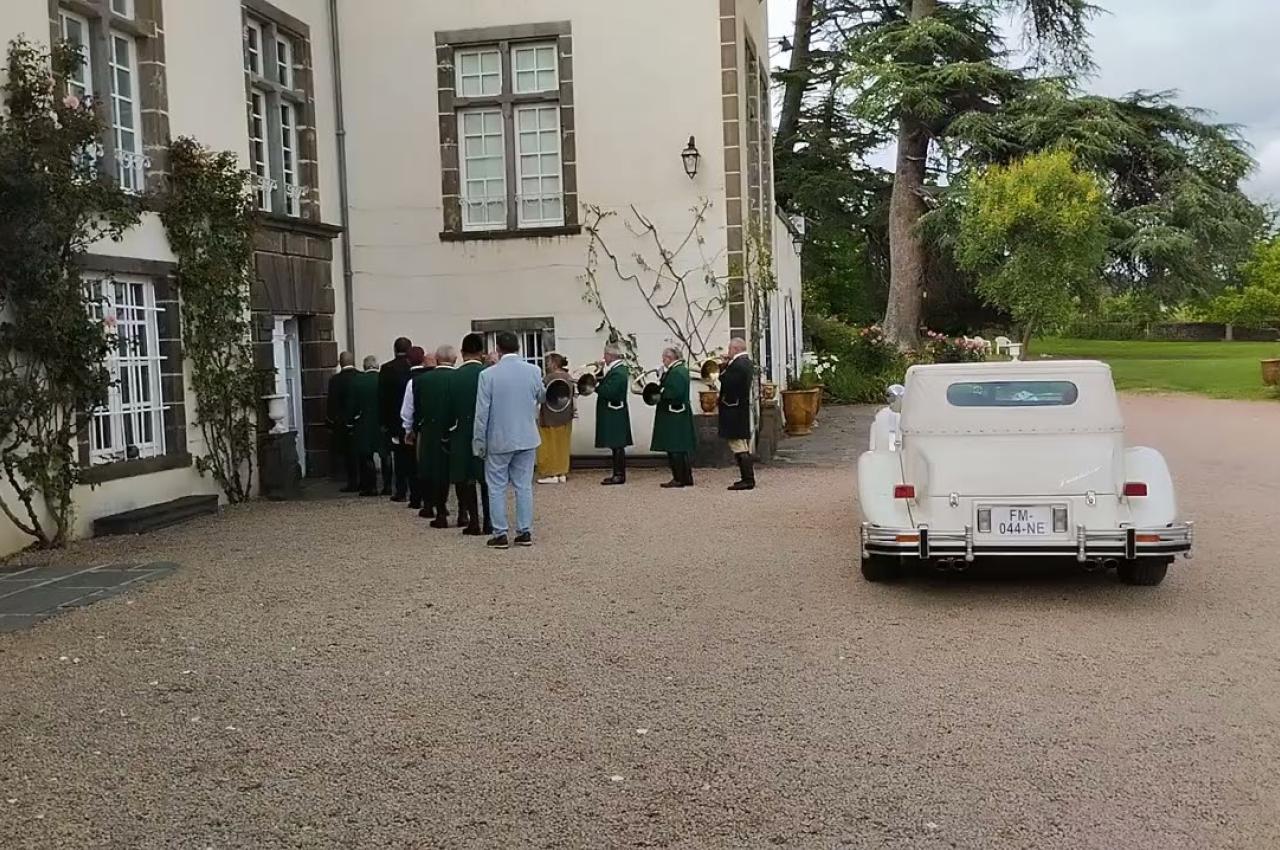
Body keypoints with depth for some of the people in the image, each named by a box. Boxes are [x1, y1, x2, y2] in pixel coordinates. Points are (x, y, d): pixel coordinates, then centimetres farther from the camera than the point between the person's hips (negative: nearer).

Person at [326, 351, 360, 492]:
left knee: (348, 454, 3)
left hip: (343, 423, -3)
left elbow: (331, 403, -7)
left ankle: (353, 483, 2)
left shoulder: (335, 380, -10)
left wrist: (330, 422, 1)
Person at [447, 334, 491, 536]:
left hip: (463, 434, 0)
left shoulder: (454, 376, -7)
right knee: (487, 478, 8)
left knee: (467, 478, 9)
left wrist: (450, 428, 10)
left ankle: (473, 521, 8)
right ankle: (488, 522, 9)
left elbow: (449, 408, -2)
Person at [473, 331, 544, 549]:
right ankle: (525, 532, 12)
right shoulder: (533, 371, -3)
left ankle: (500, 535, 6)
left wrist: (479, 441, 0)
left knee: (497, 488, 6)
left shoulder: (488, 375, -12)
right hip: (527, 439, 3)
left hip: (499, 440, -3)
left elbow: (482, 412, -9)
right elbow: (541, 397, 15)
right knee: (524, 486, 10)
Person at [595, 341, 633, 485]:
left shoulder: (617, 372, -18)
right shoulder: (617, 369, 15)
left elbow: (608, 392, -24)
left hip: (614, 414, -10)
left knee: (617, 445, -5)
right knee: (616, 445, 13)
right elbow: (607, 385, 13)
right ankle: (618, 473, 18)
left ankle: (620, 475, -1)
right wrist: (598, 380, -2)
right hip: (614, 414, 10)